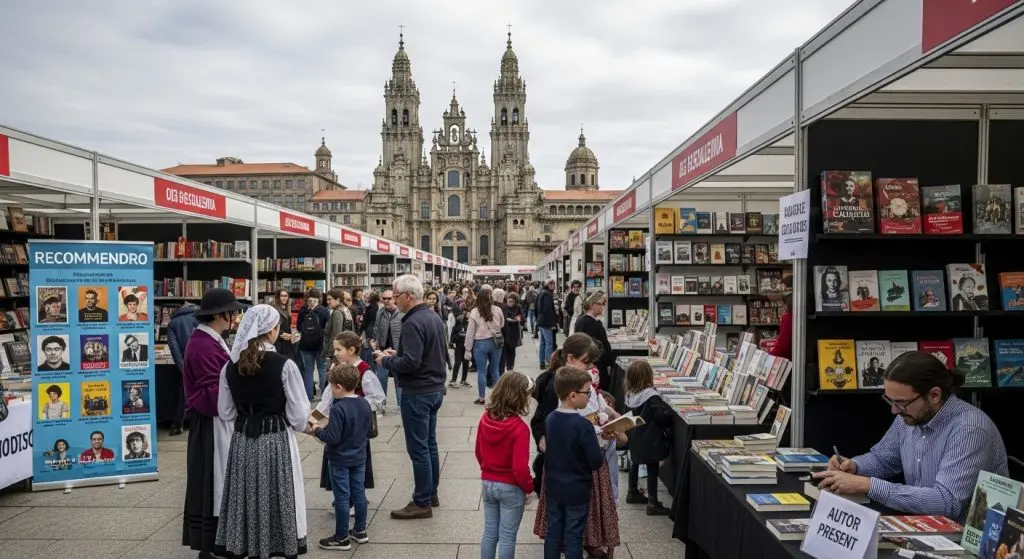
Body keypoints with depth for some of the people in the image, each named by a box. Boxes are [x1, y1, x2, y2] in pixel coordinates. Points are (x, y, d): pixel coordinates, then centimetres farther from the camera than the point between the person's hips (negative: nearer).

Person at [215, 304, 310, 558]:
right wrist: (304, 426, 9)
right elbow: (298, 414, -10)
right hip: (277, 442, -4)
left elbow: (225, 412, 6)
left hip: (242, 441, 4)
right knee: (277, 499, 8)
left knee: (245, 499, 14)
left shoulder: (231, 366, -2)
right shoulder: (284, 365, -15)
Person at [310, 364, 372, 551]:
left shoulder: (338, 408, -24)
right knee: (359, 493, 15)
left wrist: (316, 428, -10)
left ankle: (342, 538, 14)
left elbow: (332, 438, -24)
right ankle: (360, 531, 27)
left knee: (342, 498, 3)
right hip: (359, 458, 7)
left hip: (340, 461, -7)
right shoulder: (365, 404, 0)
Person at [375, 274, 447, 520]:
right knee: (430, 443, 18)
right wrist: (398, 353, 13)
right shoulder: (434, 317, 9)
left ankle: (422, 502, 8)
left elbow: (410, 363, -27)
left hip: (417, 393, -10)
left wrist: (386, 360, -10)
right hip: (435, 389, 10)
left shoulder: (413, 323, -21)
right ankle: (431, 493, 29)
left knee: (418, 448, 0)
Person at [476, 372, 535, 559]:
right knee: (507, 536, 9)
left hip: (487, 483, 6)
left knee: (489, 532, 18)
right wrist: (528, 487, -7)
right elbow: (520, 467, -23)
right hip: (511, 487, -6)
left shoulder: (485, 418, -5)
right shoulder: (519, 427, -24)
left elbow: (479, 452, 7)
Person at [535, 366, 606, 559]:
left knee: (552, 534, 16)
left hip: (553, 488, 6)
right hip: (577, 491, -5)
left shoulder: (549, 419, -3)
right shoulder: (583, 425, -24)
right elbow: (596, 462, -20)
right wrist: (599, 446, 0)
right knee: (573, 538, 7)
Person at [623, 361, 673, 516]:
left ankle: (633, 493, 38)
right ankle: (652, 504, 4)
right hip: (650, 439, -8)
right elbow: (662, 416, -27)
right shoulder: (651, 397, -24)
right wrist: (668, 408, -7)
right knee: (652, 469, 0)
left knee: (635, 463, 22)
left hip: (637, 437, 8)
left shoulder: (631, 394, -2)